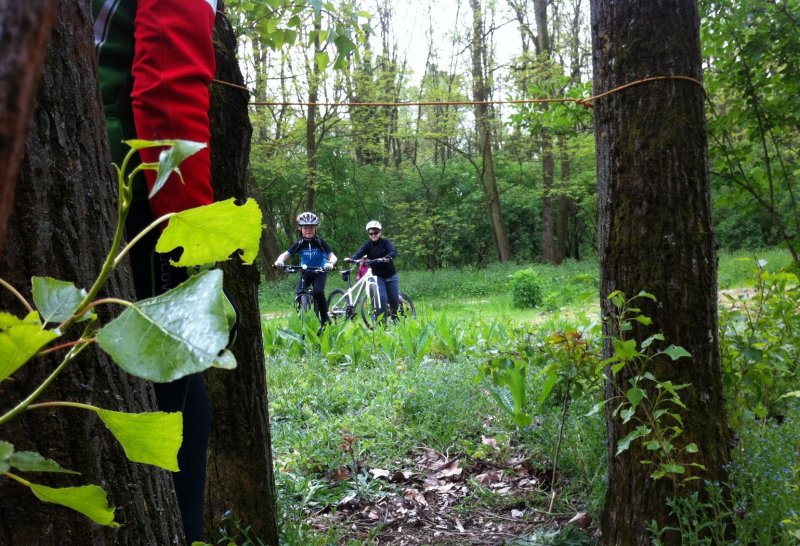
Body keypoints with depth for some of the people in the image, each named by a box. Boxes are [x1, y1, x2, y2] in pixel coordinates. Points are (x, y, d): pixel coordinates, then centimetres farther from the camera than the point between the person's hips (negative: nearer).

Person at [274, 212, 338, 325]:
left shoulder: (320, 242, -16)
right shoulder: (300, 243, -10)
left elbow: (333, 256, -24)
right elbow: (286, 254, -17)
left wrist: (330, 263, -47)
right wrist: (279, 261, -40)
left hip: (320, 272, -3)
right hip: (305, 272, 3)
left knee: (318, 292, -28)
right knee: (299, 294, -17)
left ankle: (325, 320, -13)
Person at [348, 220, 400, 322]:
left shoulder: (385, 242, -8)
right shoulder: (367, 245, -4)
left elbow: (393, 252, -26)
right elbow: (359, 253, -21)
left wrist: (387, 257, -48)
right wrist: (351, 259, -43)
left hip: (391, 276, 0)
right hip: (377, 276, 0)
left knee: (394, 299, 1)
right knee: (382, 298, -17)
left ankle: (393, 316, 30)